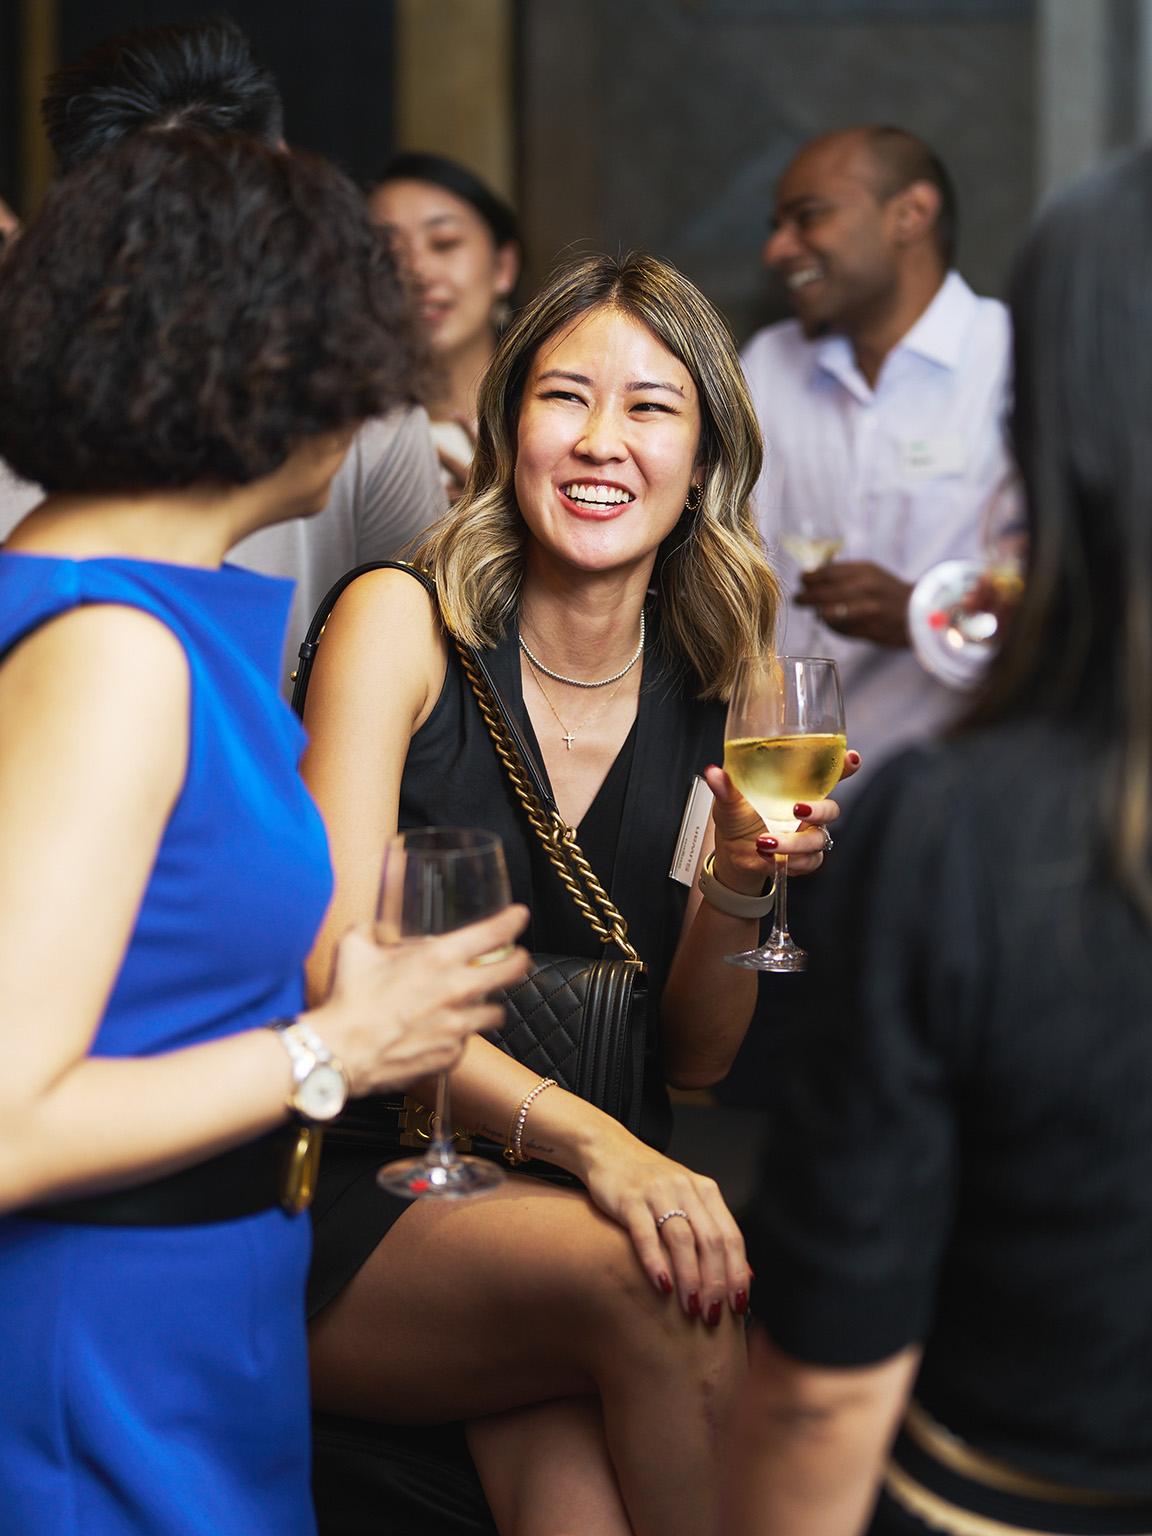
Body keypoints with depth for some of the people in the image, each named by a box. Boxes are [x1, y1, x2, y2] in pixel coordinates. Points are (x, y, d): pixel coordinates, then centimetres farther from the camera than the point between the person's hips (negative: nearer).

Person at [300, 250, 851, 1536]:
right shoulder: (401, 621, -6)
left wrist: (740, 885, -10)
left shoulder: (719, 684, 6)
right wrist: (583, 1134, -29)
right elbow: (334, 965, -16)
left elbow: (691, 1062, 10)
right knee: (653, 1284, -31)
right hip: (348, 1205, -2)